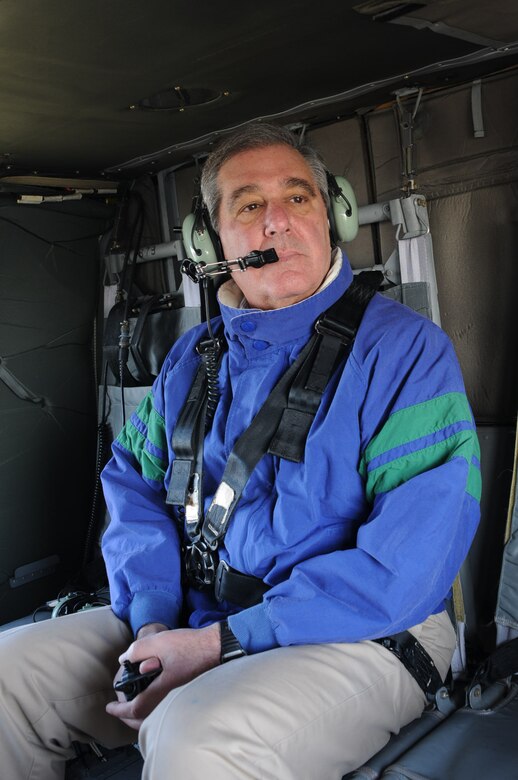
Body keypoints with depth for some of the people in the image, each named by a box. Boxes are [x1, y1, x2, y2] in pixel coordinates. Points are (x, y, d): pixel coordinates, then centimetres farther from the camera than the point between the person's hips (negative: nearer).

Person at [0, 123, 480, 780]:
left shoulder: (406, 348, -10)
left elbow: (412, 559, -19)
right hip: (194, 621, 6)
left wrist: (222, 642, -22)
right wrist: (154, 620, -8)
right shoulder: (190, 358, 11)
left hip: (364, 636, -5)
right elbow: (135, 487, 11)